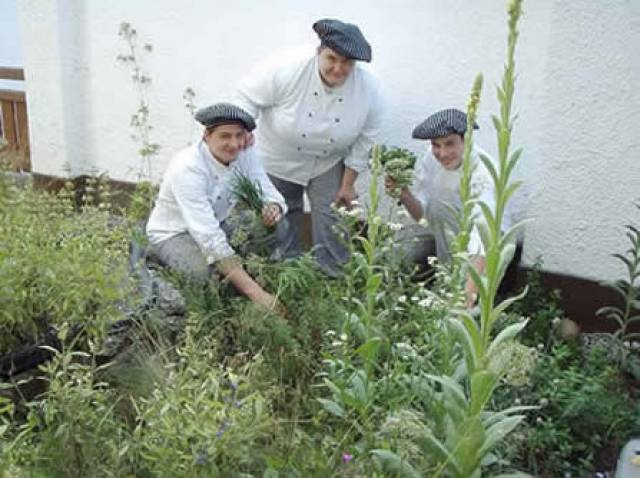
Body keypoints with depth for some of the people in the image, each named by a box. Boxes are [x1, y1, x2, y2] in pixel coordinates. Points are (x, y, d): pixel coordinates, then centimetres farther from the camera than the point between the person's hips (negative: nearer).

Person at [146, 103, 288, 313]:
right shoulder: (188, 168, -32)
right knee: (217, 273, -34)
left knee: (278, 225, -15)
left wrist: (273, 208, -38)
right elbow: (210, 239, -39)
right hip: (172, 235, -6)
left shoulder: (244, 154, -15)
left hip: (217, 224, 6)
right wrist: (255, 292, -44)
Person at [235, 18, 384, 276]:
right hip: (279, 160, -1)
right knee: (282, 220, 12)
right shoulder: (289, 71, -32)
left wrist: (348, 184, -6)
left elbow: (364, 141, -11)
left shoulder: (368, 89, -22)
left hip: (329, 162, 1)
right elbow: (248, 95, -16)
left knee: (332, 220, -2)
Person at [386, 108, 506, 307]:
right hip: (442, 231, 4)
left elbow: (484, 228, -39)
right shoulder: (427, 161, -13)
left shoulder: (483, 170, -28)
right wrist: (405, 195, -28)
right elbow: (421, 214, -7)